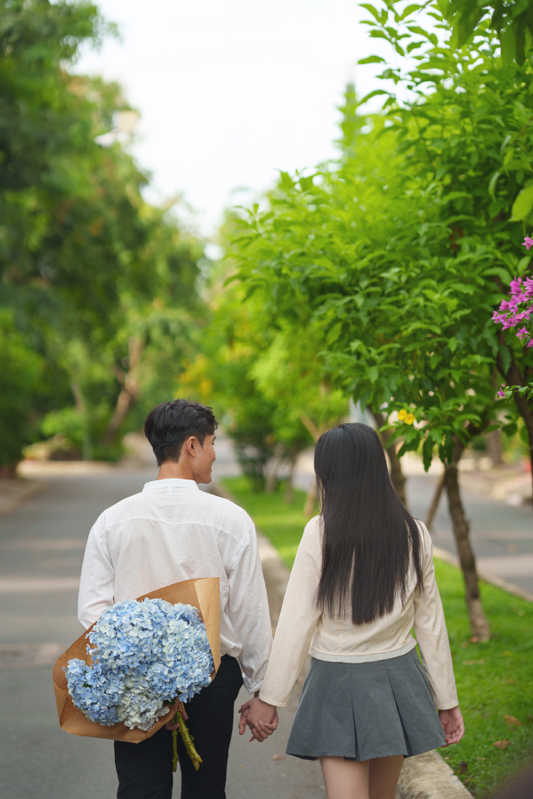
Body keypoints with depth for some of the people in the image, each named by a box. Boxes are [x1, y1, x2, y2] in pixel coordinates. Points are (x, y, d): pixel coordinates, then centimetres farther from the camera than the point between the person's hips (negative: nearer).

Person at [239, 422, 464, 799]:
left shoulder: (321, 532, -13)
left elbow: (297, 622, -12)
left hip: (339, 682, -4)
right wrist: (446, 700, 12)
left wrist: (269, 698, -5)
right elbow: (431, 623, 4)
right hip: (398, 679, 4)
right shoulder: (414, 534, -2)